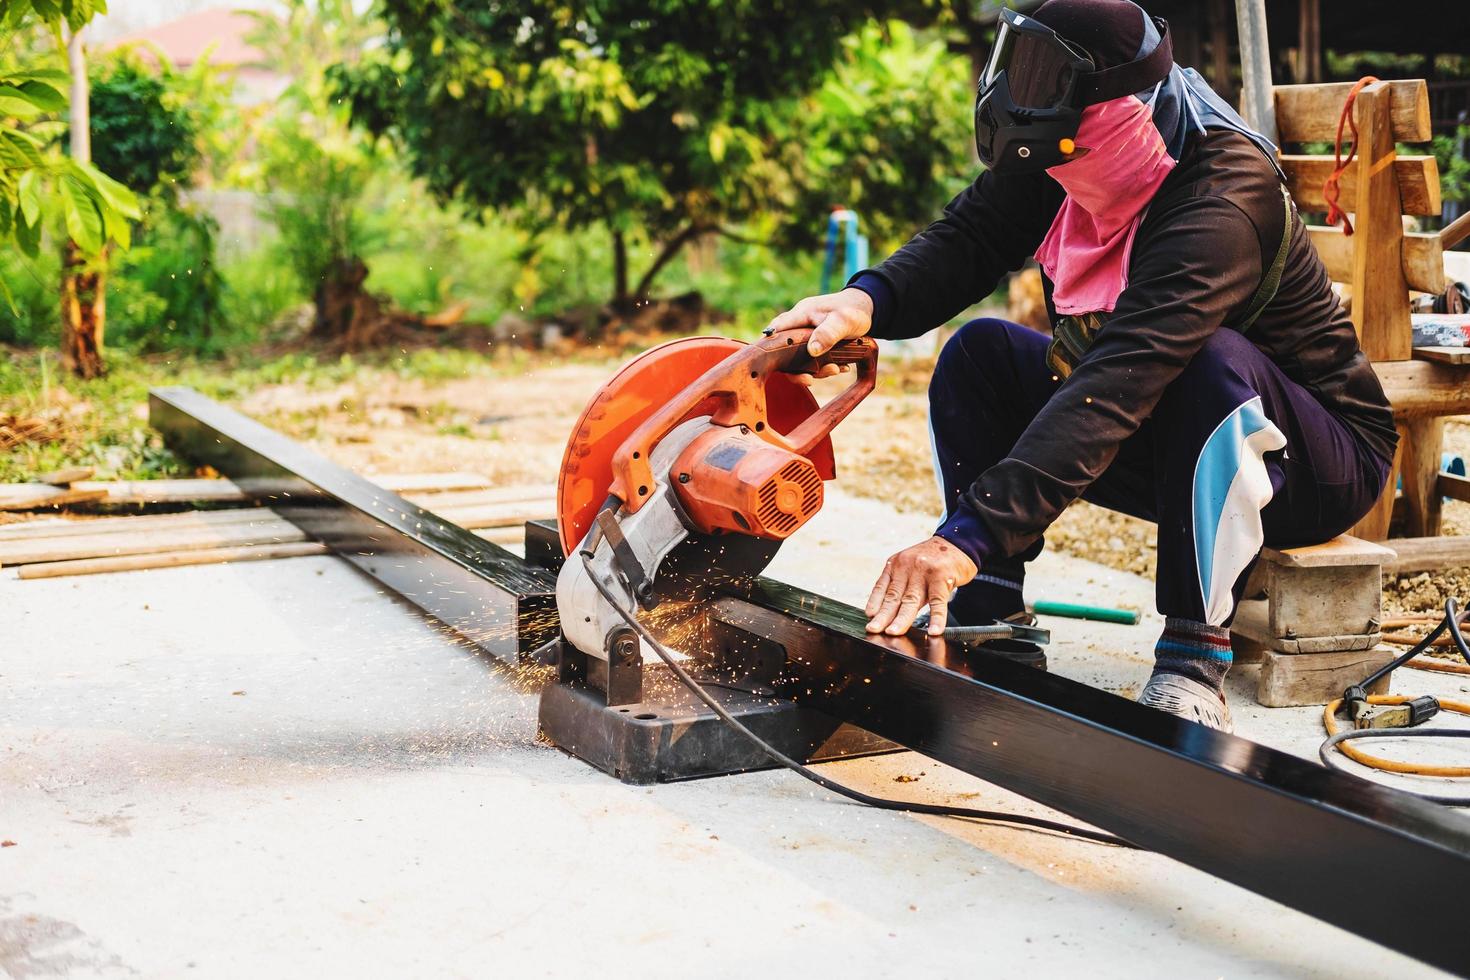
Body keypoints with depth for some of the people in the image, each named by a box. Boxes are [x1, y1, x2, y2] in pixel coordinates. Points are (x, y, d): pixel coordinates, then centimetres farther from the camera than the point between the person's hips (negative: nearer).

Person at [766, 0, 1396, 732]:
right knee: (981, 355, -8)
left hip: (1316, 464, -7)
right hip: (1169, 450, 7)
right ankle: (986, 618, -8)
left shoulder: (1223, 201, -34)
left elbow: (1118, 388, -44)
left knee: (1212, 359, -38)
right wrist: (866, 300, -36)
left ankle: (1194, 663, -29)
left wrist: (970, 535, -52)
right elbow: (966, 239, -13)